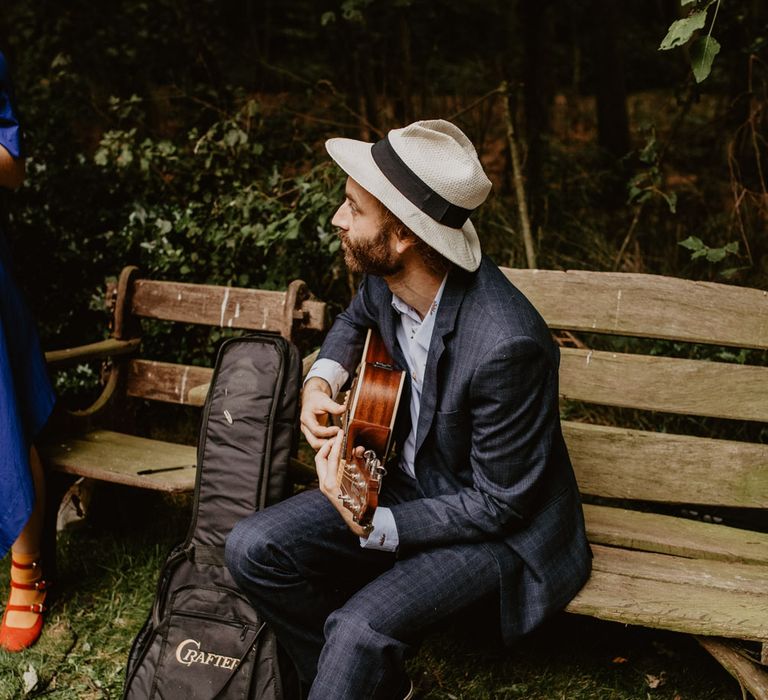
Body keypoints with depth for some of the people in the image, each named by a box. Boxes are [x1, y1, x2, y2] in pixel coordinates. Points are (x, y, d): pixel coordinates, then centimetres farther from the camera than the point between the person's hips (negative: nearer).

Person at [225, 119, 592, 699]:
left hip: (499, 525, -7)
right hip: (406, 480, 8)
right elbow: (357, 320, 17)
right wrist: (322, 380, -2)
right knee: (253, 549, -6)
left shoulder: (506, 346, -34)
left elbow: (497, 504, -23)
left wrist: (376, 528, -28)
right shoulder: (387, 277, -11)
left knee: (361, 629, -30)